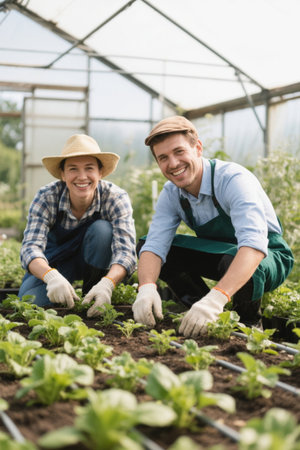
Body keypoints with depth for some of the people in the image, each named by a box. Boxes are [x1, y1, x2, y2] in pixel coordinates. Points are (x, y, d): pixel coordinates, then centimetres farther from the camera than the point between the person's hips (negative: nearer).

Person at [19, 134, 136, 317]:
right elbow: (31, 246, -34)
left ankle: (92, 296, -13)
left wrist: (107, 283, -58)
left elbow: (125, 249, -36)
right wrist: (51, 276, -58)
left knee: (102, 228, -31)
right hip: (55, 263, 0)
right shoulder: (46, 197, -24)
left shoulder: (116, 197, -25)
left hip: (96, 260, 0)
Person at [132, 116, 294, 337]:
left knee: (234, 261, -41)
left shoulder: (234, 179, -29)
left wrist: (216, 298, -57)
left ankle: (249, 323, -8)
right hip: (220, 253, 6)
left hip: (267, 256, -6)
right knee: (145, 245, -8)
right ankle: (206, 315, -1)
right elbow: (154, 245, -17)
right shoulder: (171, 194, -9)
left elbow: (254, 244, -43)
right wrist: (146, 288, -40)